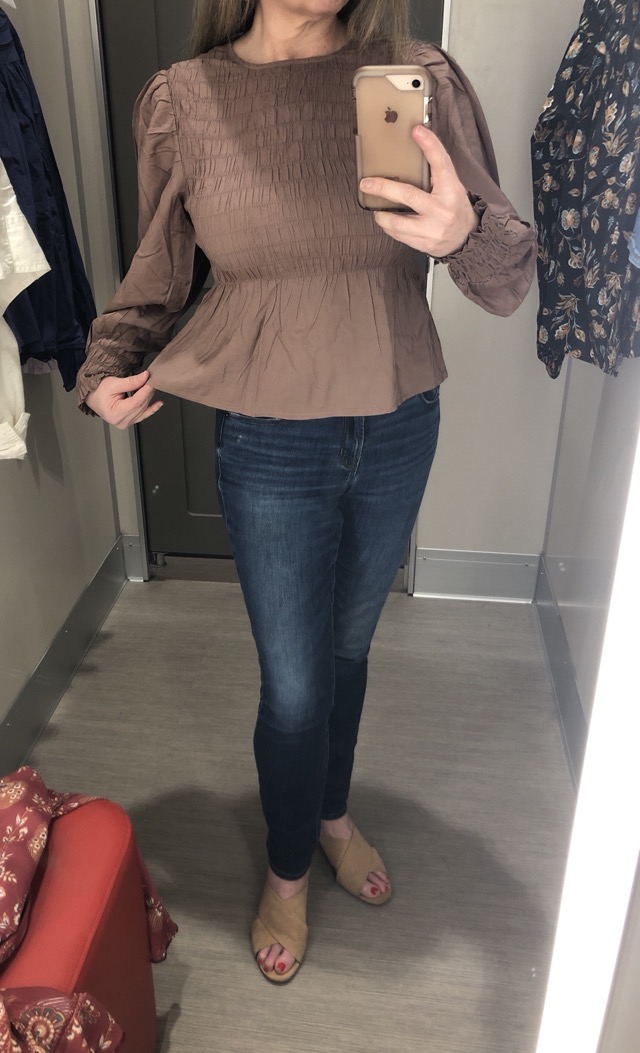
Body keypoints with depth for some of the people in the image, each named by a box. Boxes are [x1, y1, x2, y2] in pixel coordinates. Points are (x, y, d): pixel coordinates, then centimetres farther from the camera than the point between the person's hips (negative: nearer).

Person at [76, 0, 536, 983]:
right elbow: (160, 273, 7)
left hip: (400, 431, 2)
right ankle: (287, 872, 38)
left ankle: (333, 814, 50)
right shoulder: (182, 100, -7)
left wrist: (465, 231, -30)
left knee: (348, 646, 21)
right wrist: (107, 366, -9)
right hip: (271, 445, -1)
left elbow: (510, 281, -9)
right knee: (294, 682, 8)